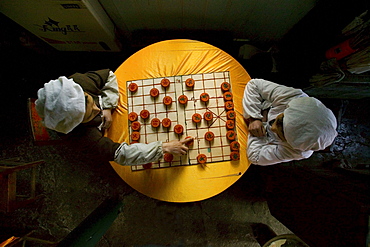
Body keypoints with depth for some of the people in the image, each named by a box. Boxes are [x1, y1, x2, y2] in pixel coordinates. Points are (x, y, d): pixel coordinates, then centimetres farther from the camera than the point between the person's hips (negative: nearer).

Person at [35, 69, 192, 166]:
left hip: (109, 111, 4)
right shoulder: (81, 138, -45)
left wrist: (107, 107, -31)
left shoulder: (77, 82, -36)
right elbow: (122, 154, -48)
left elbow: (108, 75, -19)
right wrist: (164, 147, -50)